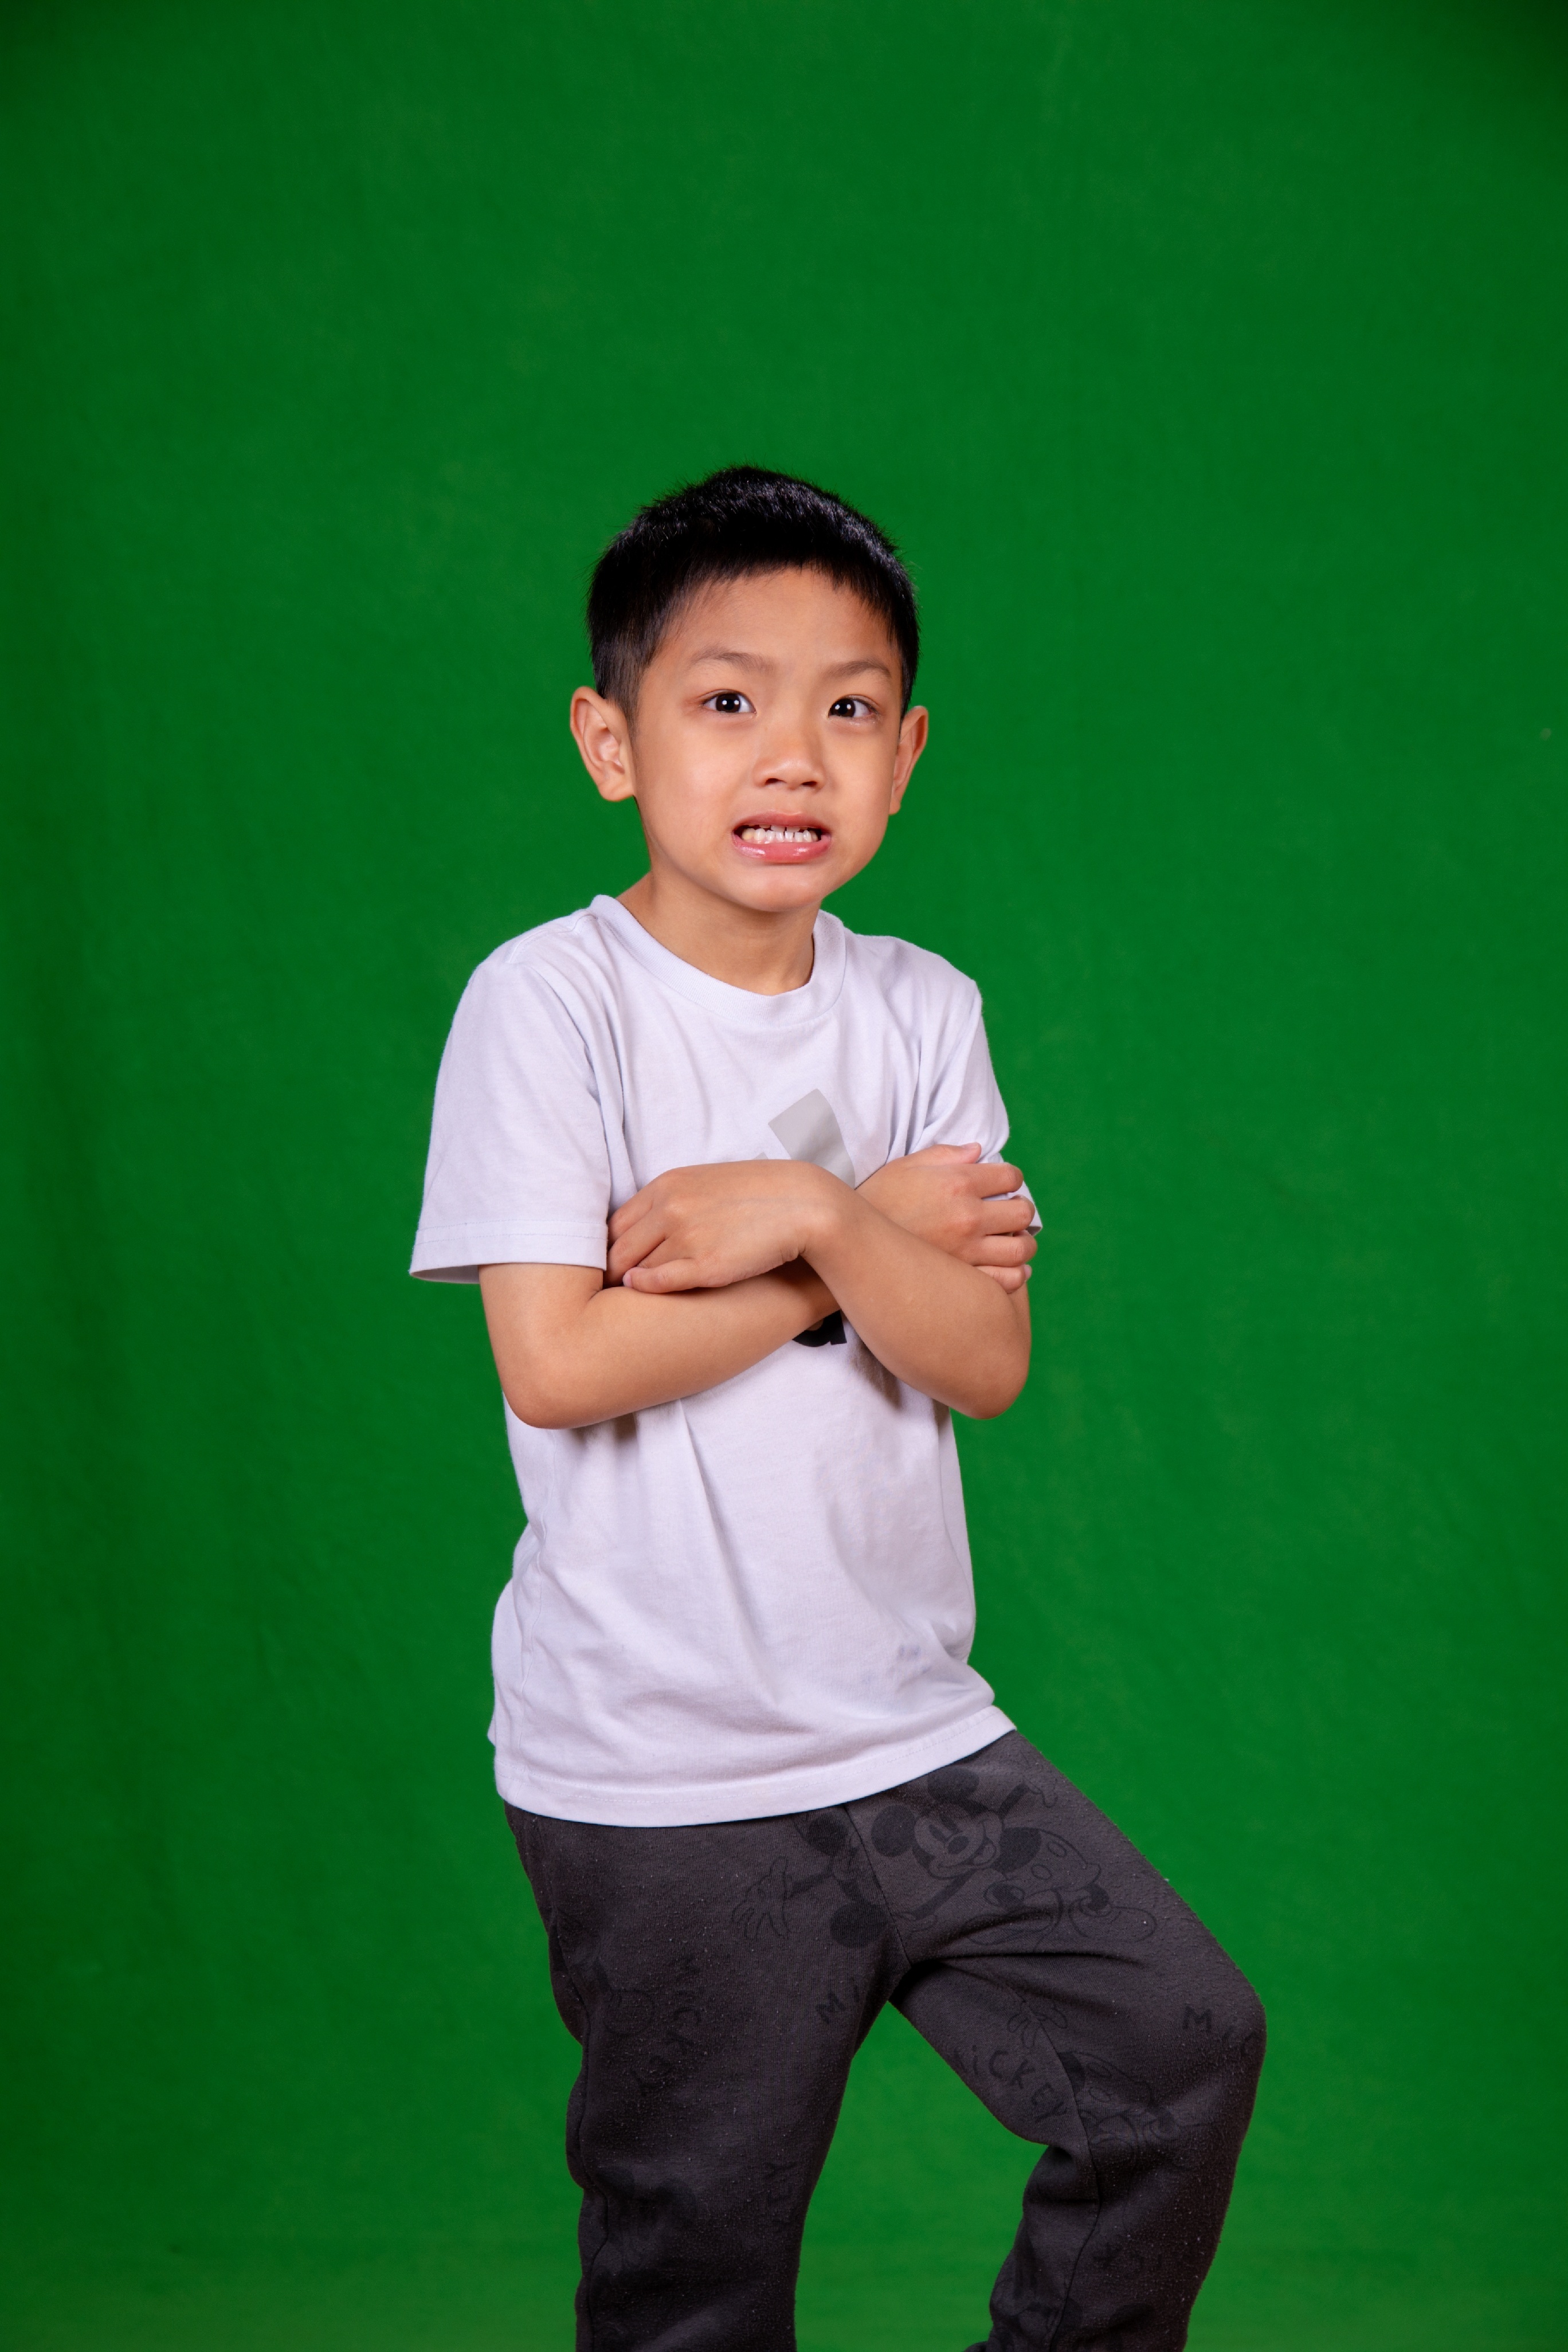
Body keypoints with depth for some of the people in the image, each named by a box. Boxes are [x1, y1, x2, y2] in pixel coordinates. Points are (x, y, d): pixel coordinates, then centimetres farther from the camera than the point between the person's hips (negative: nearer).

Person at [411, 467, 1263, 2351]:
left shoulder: (921, 1010, 3)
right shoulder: (549, 999, -12)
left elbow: (985, 1359, -3)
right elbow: (559, 1364, -21)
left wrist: (812, 1215, -21)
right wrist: (883, 1237, -13)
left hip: (915, 1734, 5)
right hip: (659, 1778, -5)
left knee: (1186, 2040, 8)